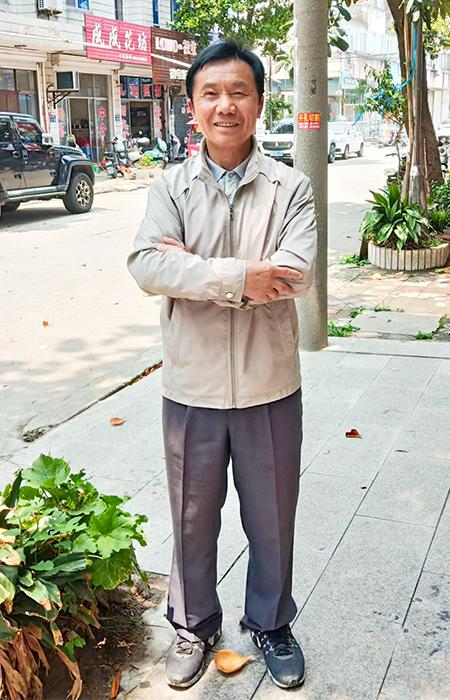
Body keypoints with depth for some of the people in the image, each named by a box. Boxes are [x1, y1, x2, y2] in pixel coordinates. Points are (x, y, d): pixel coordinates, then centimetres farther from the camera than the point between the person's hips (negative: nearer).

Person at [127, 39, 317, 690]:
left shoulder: (291, 187, -4)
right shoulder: (171, 186, -1)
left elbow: (297, 272, -20)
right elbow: (146, 266, -17)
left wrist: (195, 269, -20)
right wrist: (241, 277, -25)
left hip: (269, 385, 0)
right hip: (193, 385, 1)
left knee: (272, 518, 16)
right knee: (193, 516, 17)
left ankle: (271, 623, 41)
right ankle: (195, 624, 41)